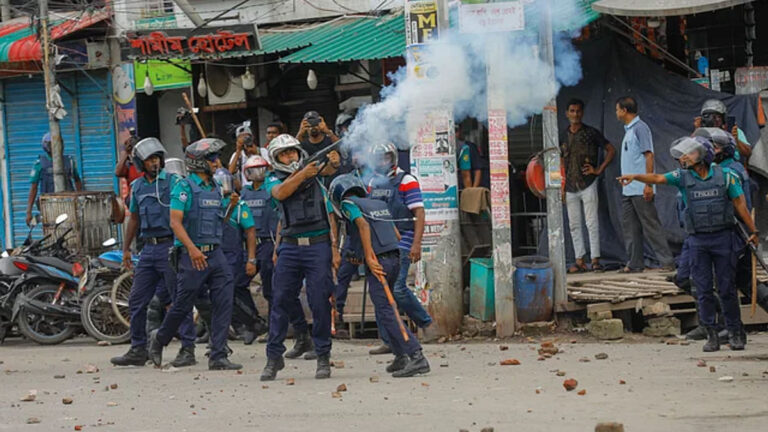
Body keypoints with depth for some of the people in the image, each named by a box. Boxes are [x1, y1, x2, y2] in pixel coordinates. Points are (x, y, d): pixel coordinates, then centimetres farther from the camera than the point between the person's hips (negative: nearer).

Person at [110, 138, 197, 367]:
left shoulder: (172, 182, -4)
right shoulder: (137, 187, 14)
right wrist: (126, 248, 20)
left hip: (170, 245, -6)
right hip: (148, 249, 6)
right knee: (137, 300, 6)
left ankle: (188, 349, 0)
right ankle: (138, 350, 15)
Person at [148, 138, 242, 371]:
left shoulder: (215, 188, 14)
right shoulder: (185, 187, -8)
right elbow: (175, 222, -16)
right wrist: (192, 249, -26)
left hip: (215, 254, 6)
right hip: (192, 255, -6)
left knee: (224, 303, -4)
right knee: (183, 305, 2)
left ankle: (218, 357, -3)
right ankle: (159, 339, 28)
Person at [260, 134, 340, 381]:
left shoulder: (316, 178, 10)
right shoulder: (274, 180, 10)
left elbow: (330, 214, 10)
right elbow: (280, 193, -15)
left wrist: (334, 247, 2)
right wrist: (302, 174, -22)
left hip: (318, 245, -1)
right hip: (290, 247, 1)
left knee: (320, 302, -4)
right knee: (281, 301, 1)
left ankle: (323, 357, 4)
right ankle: (274, 357, 8)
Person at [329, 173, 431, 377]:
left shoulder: (349, 204, 3)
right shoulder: (379, 204, 23)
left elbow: (363, 225, -16)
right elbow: (397, 236, 23)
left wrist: (369, 257, -21)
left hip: (377, 263, -8)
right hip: (394, 259, 8)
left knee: (386, 313, -10)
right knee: (383, 310, 20)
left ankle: (417, 357, -21)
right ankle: (401, 357, 17)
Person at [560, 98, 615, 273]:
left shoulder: (591, 133, -1)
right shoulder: (563, 136, 11)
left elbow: (611, 150, 2)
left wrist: (599, 170, -6)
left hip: (587, 184, -4)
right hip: (570, 187, 4)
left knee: (592, 223, -6)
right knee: (574, 225, 4)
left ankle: (595, 259, -5)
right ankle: (579, 260, 7)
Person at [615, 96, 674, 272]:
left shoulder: (640, 128, -10)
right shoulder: (628, 130, 18)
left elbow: (649, 155, -15)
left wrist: (648, 184, -21)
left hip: (640, 190, -9)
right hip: (627, 190, 9)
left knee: (651, 225, -8)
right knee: (631, 228, 9)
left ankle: (667, 261, -6)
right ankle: (635, 263, 13)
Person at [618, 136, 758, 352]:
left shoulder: (725, 176, 2)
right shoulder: (683, 177, 5)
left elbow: (740, 205, 5)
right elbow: (658, 178, -10)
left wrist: (753, 231, 4)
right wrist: (635, 176, -27)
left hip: (723, 237, -2)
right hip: (698, 241, 2)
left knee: (727, 289, 1)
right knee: (704, 290, 0)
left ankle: (735, 333, 10)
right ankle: (711, 335, 6)